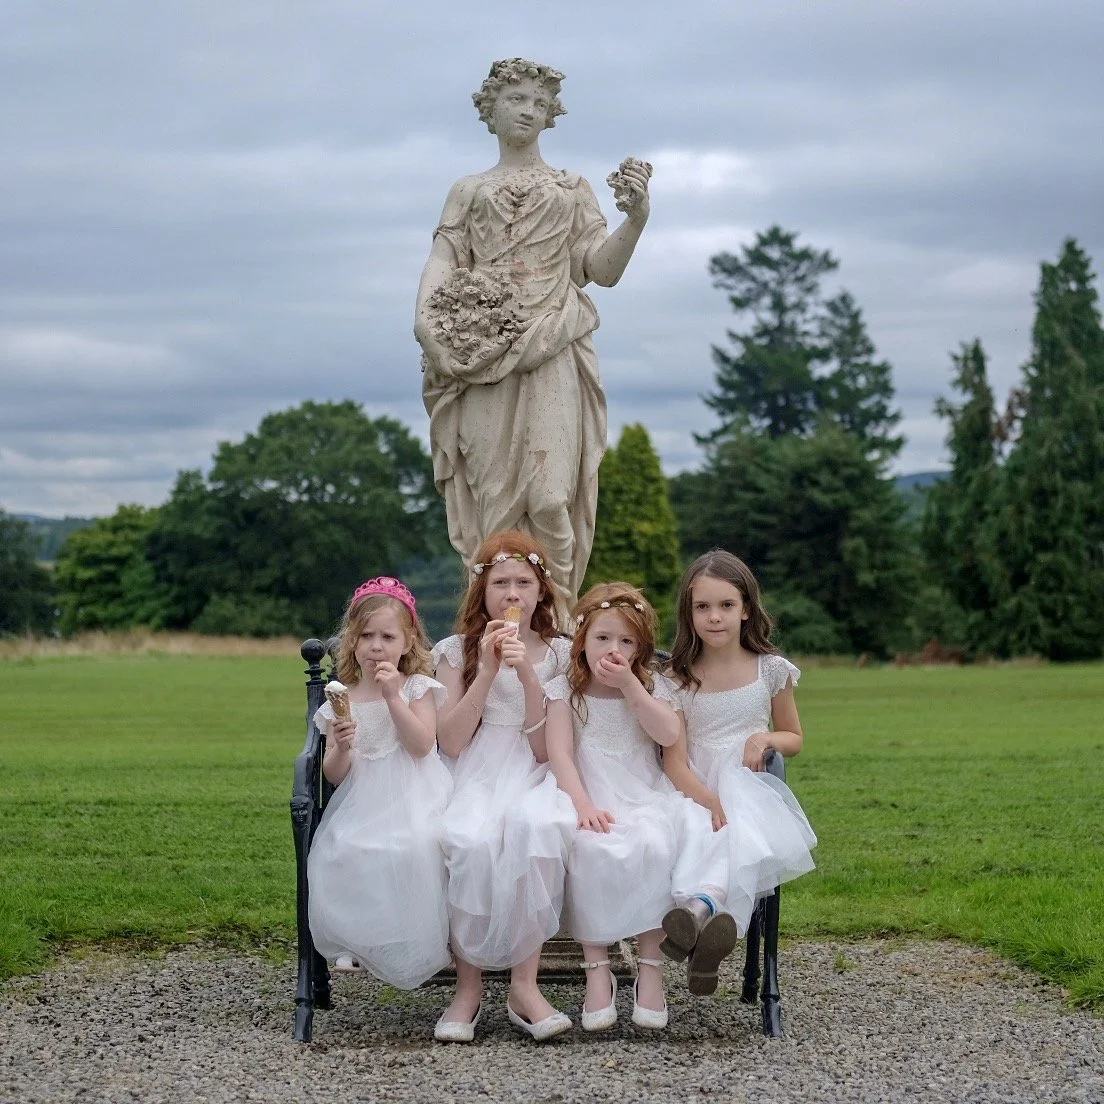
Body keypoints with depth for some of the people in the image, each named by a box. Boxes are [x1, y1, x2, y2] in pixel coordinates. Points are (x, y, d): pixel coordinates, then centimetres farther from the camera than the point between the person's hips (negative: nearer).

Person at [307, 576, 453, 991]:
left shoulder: (417, 688, 7)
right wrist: (341, 747, -15)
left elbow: (421, 745, -9)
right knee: (338, 853, -27)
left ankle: (421, 938, -17)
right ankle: (355, 941, -7)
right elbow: (335, 774, 8)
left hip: (413, 798, -2)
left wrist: (393, 696, -13)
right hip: (362, 804, 2)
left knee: (417, 845, -34)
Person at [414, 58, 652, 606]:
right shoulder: (467, 191, 21)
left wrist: (635, 216, -8)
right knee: (494, 494, -5)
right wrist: (425, 316, -11)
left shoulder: (571, 188, 18)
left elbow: (603, 269, 9)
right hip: (483, 357, 1)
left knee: (549, 494, -14)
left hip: (552, 355, -1)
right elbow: (441, 261, 9)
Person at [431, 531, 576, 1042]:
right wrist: (488, 672, -9)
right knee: (472, 841, -37)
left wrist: (527, 676, -11)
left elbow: (545, 750, 0)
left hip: (532, 778, 0)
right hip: (474, 777, 0)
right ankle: (468, 984, -23)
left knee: (536, 826, -38)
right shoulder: (457, 651, 10)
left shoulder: (559, 654, 11)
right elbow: (451, 743, -2)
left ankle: (525, 984, -30)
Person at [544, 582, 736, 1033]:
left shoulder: (653, 686, 13)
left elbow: (669, 735, -7)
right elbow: (559, 752, -3)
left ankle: (651, 972, -33)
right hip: (590, 800, -1)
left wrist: (629, 684, -10)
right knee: (592, 851, -36)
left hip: (647, 797, 1)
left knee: (653, 846, -33)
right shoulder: (566, 690, 9)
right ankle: (597, 972, -30)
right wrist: (582, 804, -19)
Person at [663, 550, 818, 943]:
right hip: (695, 794, 0)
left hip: (750, 790, 0)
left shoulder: (771, 671, 8)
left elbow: (794, 739, 21)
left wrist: (766, 738, -4)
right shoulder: (678, 679, 4)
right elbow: (674, 762, -3)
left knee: (744, 847, -34)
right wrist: (711, 801, -23)